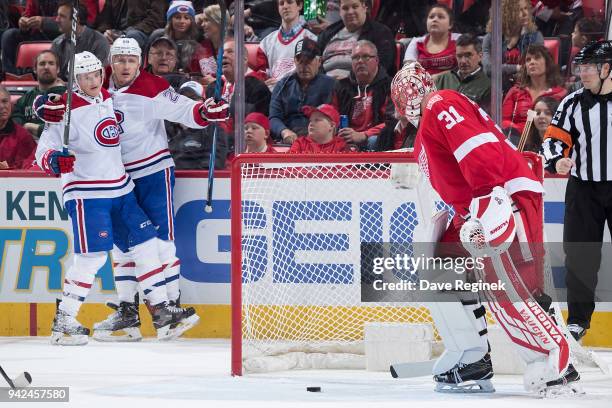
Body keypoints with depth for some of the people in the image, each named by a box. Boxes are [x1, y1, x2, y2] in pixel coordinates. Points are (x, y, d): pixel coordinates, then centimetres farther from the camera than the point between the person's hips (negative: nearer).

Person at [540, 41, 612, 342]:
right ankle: (578, 320, 11)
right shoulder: (572, 104, 3)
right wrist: (557, 160, -19)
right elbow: (555, 137, 1)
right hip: (583, 189, 2)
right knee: (580, 255, 2)